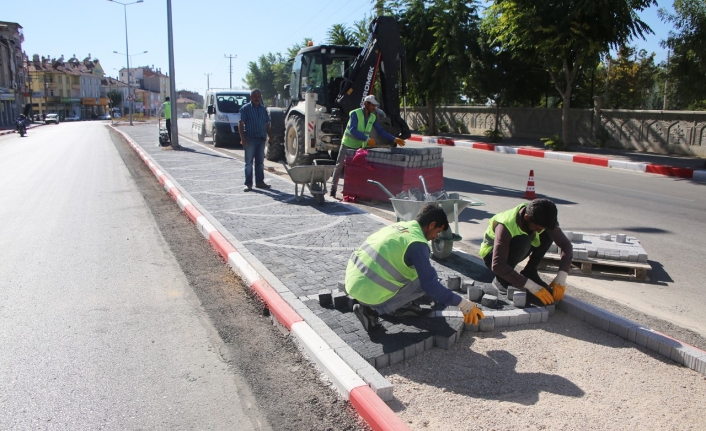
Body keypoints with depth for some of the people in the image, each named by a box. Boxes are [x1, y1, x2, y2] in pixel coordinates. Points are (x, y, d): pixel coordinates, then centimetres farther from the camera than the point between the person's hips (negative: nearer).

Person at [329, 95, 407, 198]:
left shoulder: (373, 117, -1)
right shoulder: (355, 114, -20)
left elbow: (381, 131, 3)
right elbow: (353, 130, -31)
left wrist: (394, 139, -7)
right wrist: (367, 139, -40)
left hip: (360, 146, 5)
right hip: (348, 144, -5)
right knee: (339, 166, 0)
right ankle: (333, 189, 7)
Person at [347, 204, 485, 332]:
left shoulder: (399, 225, 13)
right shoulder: (417, 244, -14)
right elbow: (430, 285, -15)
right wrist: (464, 304, -4)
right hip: (367, 292, -9)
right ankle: (372, 309, -6)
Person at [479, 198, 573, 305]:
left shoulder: (541, 220, -21)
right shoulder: (506, 225, -37)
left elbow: (566, 245, -16)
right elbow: (497, 265, -42)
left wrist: (561, 279, -29)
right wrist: (532, 287, -43)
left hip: (513, 252, 6)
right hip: (491, 255, -6)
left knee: (549, 234, -17)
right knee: (523, 241, -36)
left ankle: (529, 272, -5)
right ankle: (501, 279, -18)